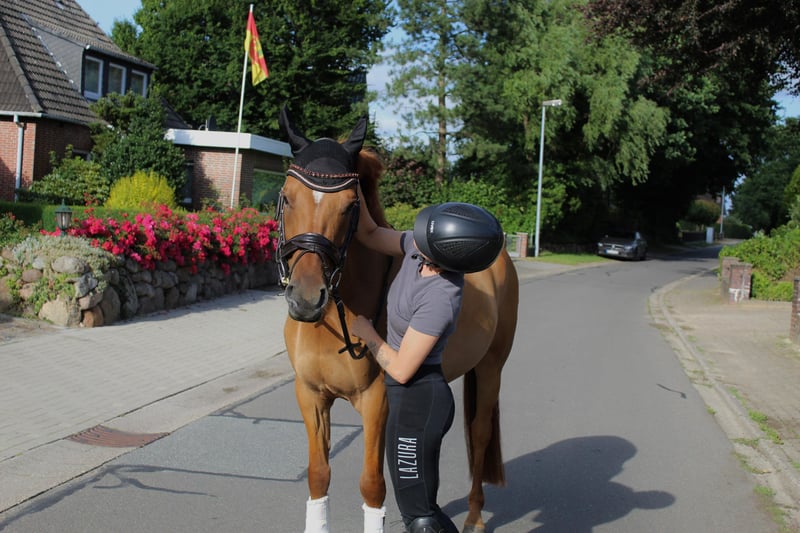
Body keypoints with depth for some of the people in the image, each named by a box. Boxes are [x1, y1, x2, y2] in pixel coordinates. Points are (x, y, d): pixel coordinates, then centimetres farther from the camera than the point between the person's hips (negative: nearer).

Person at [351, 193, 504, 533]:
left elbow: (401, 369, -22)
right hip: (411, 398, 9)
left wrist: (365, 331, -9)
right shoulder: (420, 251, -9)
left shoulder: (439, 300, -30)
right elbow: (369, 234, 6)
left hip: (416, 401, -9)